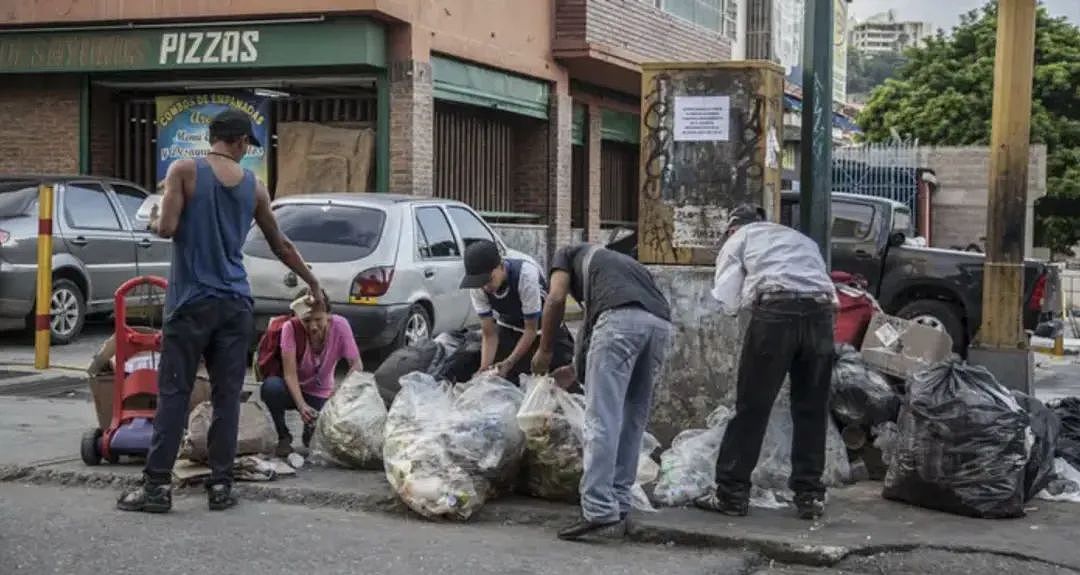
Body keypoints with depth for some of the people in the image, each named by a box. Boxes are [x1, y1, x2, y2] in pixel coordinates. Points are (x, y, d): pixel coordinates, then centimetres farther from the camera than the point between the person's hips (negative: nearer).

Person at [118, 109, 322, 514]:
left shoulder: (184, 171, -4)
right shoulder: (254, 186, 9)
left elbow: (167, 228, -12)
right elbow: (281, 246, 17)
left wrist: (153, 220, 12)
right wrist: (312, 283, 31)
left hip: (191, 301, -3)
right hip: (234, 303, 3)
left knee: (173, 393, 0)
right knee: (227, 396, 6)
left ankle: (157, 485, 0)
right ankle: (221, 485, 7)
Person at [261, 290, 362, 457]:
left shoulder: (340, 326, -20)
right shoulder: (291, 328, -23)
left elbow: (356, 364, -18)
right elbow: (290, 373, -27)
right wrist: (301, 406, -42)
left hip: (321, 396, 1)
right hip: (293, 391, -1)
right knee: (271, 386, -36)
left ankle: (311, 431, 16)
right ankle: (284, 437, -8)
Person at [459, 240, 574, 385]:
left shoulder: (526, 275, -37)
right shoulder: (477, 287, -25)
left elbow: (531, 329, -27)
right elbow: (489, 334, -18)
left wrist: (509, 363, -33)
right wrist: (484, 369, -31)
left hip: (541, 327, -3)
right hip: (509, 328, 3)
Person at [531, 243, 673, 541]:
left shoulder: (568, 255, 28)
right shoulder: (621, 262, 42)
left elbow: (556, 299, 10)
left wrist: (544, 351, 19)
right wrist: (577, 368, 49)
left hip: (621, 317, -6)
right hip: (660, 323, 6)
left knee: (602, 420, -6)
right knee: (632, 420, 14)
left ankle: (600, 513, -11)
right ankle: (619, 509, 16)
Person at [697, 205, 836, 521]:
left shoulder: (738, 239, 21)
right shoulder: (801, 239, 35)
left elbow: (727, 300, 12)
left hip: (776, 310, -4)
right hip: (820, 311, 4)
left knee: (752, 406, 1)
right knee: (811, 410, 11)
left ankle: (731, 493, 4)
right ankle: (810, 496, 12)